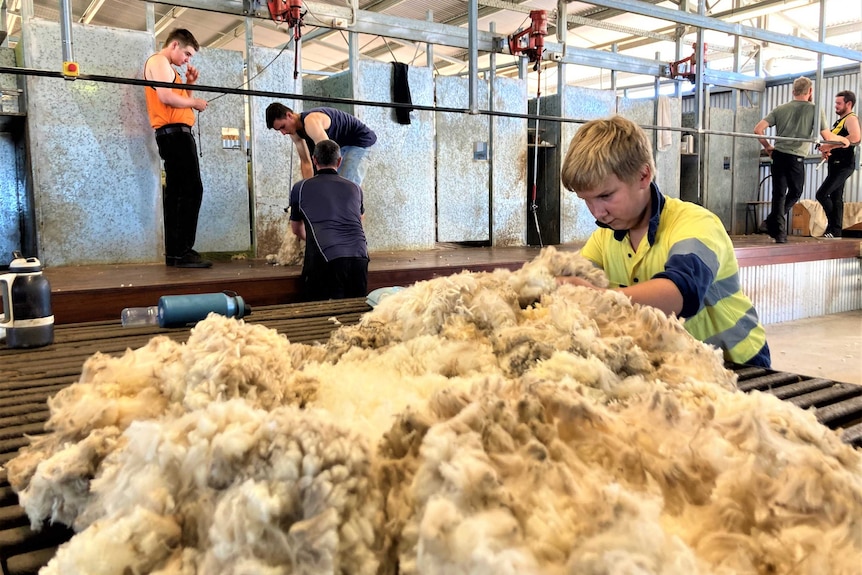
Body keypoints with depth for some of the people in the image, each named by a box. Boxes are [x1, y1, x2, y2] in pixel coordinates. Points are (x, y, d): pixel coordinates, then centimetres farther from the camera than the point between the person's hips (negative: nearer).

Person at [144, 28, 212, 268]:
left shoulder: (166, 67, 27)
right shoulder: (158, 61, -4)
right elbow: (166, 97, -19)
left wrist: (189, 85, 12)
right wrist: (193, 102, -7)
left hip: (175, 134, 11)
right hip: (175, 132, -11)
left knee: (176, 192, 8)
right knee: (192, 190, -16)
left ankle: (174, 253, 9)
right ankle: (183, 252, -19)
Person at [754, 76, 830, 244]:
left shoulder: (780, 109, 8)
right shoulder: (815, 110, 0)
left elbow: (758, 129, 1)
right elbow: (827, 138, 0)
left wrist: (767, 147, 14)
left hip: (778, 155, 3)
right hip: (796, 158, -3)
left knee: (779, 193, 6)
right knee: (795, 192, 16)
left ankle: (779, 232, 5)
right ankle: (773, 220, 6)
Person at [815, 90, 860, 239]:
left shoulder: (851, 118, -9)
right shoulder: (839, 121, 21)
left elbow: (855, 138, -28)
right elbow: (831, 140, 28)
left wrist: (830, 146, -25)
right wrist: (825, 150, 5)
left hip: (843, 164, -10)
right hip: (836, 164, 10)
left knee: (821, 194, -16)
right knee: (835, 198, 8)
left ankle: (833, 228, -8)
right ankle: (836, 231, 10)